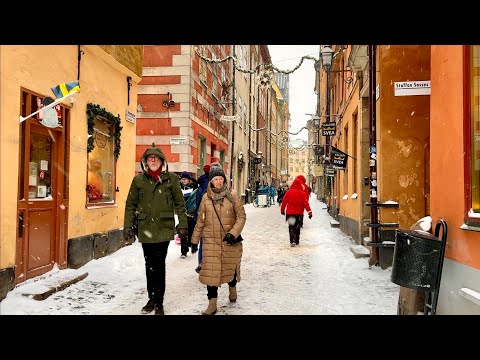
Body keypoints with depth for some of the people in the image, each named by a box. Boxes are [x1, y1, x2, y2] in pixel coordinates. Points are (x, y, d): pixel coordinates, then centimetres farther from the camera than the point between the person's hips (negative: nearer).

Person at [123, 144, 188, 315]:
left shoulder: (171, 178, 1)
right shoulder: (138, 179, 5)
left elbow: (179, 204, 3)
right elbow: (130, 205, 7)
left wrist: (183, 225, -1)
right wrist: (128, 226, 2)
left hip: (164, 229, -2)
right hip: (145, 229, 2)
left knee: (159, 265, -1)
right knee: (150, 265, 12)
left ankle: (159, 302, 12)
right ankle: (152, 298, 27)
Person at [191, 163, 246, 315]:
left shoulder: (233, 195, -5)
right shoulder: (206, 197, 2)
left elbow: (242, 216, -6)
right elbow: (200, 220, 9)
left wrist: (233, 233, -18)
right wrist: (195, 239, 13)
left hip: (230, 241, -1)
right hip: (211, 241, 1)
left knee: (230, 268, 16)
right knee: (210, 271, -2)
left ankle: (232, 288, 47)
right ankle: (212, 304, 9)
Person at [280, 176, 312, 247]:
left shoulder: (289, 192, -5)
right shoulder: (302, 193, -6)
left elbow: (284, 201, 2)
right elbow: (306, 203, -9)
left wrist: (282, 210, 15)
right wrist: (309, 212, -7)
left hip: (290, 212, -1)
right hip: (299, 212, 1)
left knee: (291, 227, 0)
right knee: (297, 226, 15)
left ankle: (293, 241, -15)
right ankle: (297, 241, 22)